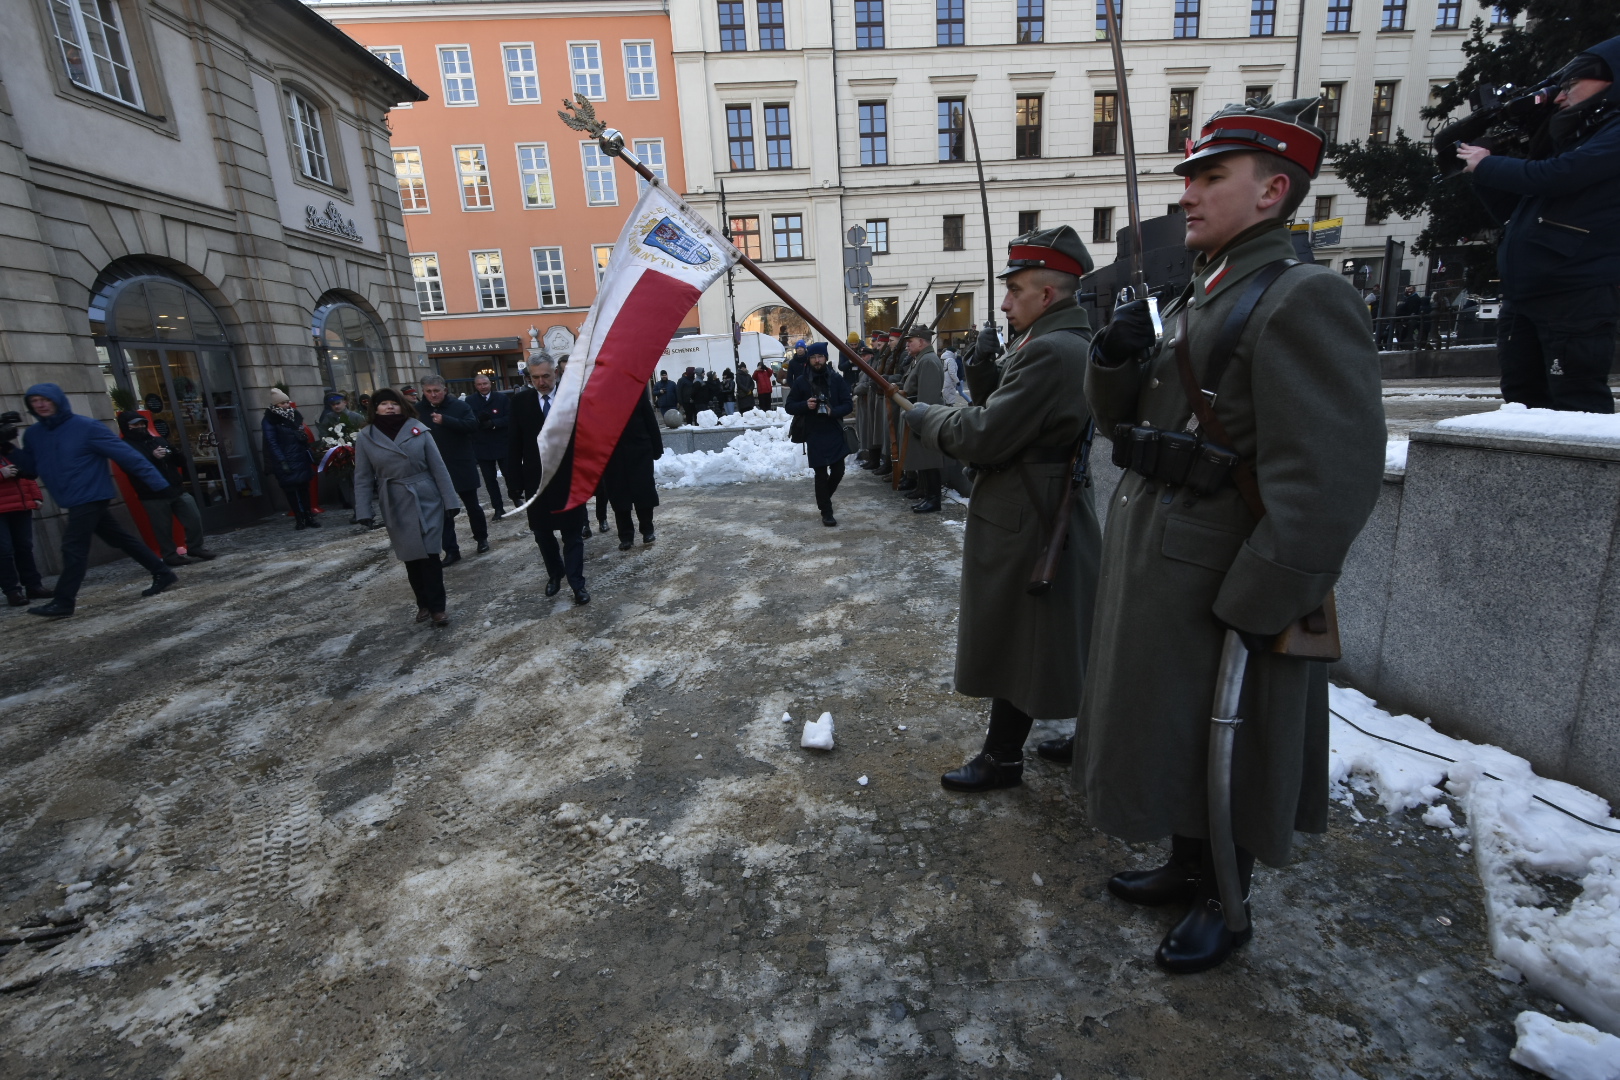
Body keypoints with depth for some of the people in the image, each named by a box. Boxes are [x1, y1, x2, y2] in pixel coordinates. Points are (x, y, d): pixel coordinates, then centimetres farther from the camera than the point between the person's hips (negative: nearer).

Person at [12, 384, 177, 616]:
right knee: (121, 539, 10)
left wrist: (156, 480, -23)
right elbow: (32, 470, 14)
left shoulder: (86, 427, -12)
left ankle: (63, 602, 1)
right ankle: (163, 574, 17)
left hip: (91, 497, -8)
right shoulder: (33, 435, 10)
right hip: (75, 501, 8)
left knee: (73, 547, -6)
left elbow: (124, 453, -17)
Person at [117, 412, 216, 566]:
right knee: (163, 527, 0)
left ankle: (195, 547, 19)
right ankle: (170, 555, 11)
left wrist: (174, 453, -2)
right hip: (153, 496, -5)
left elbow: (178, 461, 20)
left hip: (177, 489, 5)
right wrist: (152, 458, -27)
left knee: (194, 519, 5)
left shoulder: (159, 440, 17)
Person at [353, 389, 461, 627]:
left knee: (430, 554, -2)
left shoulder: (418, 429, -3)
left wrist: (450, 501, -6)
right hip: (395, 506, 2)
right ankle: (424, 603, 24)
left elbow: (438, 467, -3)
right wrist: (364, 511, -5)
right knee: (411, 557, 9)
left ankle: (437, 606, 6)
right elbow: (363, 479, 2)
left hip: (427, 501, -2)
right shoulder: (365, 437, 0)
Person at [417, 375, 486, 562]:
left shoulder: (459, 405, -4)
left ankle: (482, 538, 31)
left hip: (462, 467, -2)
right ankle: (451, 551, 11)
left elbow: (473, 425, -17)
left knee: (472, 505, 12)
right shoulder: (418, 410, 1)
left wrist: (445, 420, -26)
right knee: (443, 512, 5)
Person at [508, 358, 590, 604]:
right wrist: (515, 478, -2)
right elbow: (516, 443, 1)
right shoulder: (520, 400, 0)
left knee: (572, 533, 3)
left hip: (569, 477, -2)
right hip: (536, 478, 2)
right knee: (542, 532, 14)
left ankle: (577, 583, 9)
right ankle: (554, 573, 34)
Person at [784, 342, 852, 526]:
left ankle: (823, 498, 35)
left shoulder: (836, 379, -1)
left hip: (835, 433, 1)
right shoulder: (802, 381, -1)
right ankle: (826, 511, 11)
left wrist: (833, 412, -21)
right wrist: (805, 405, -15)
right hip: (814, 435, -1)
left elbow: (848, 404, -2)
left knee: (838, 471, 7)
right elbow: (789, 406, 4)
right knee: (821, 474, 2)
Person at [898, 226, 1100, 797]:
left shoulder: (1050, 351, -21)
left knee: (1012, 637, 2)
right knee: (1050, 637, 22)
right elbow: (1009, 411, 12)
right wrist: (985, 370, -3)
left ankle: (1003, 756, 19)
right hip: (1054, 514, 10)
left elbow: (987, 435, -23)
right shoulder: (1071, 343, 12)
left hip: (1023, 525, -10)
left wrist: (925, 417, -8)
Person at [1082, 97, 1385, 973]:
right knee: (1169, 734, 22)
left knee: (1220, 752, 10)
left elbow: (1328, 486, -23)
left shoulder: (1304, 301, -16)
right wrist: (1115, 353, -6)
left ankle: (1223, 908, 35)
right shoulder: (1194, 301, 11)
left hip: (1219, 589, -8)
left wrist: (1247, 611, -22)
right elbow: (1118, 417, 13)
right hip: (1156, 573, 9)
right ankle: (1185, 869, 44)